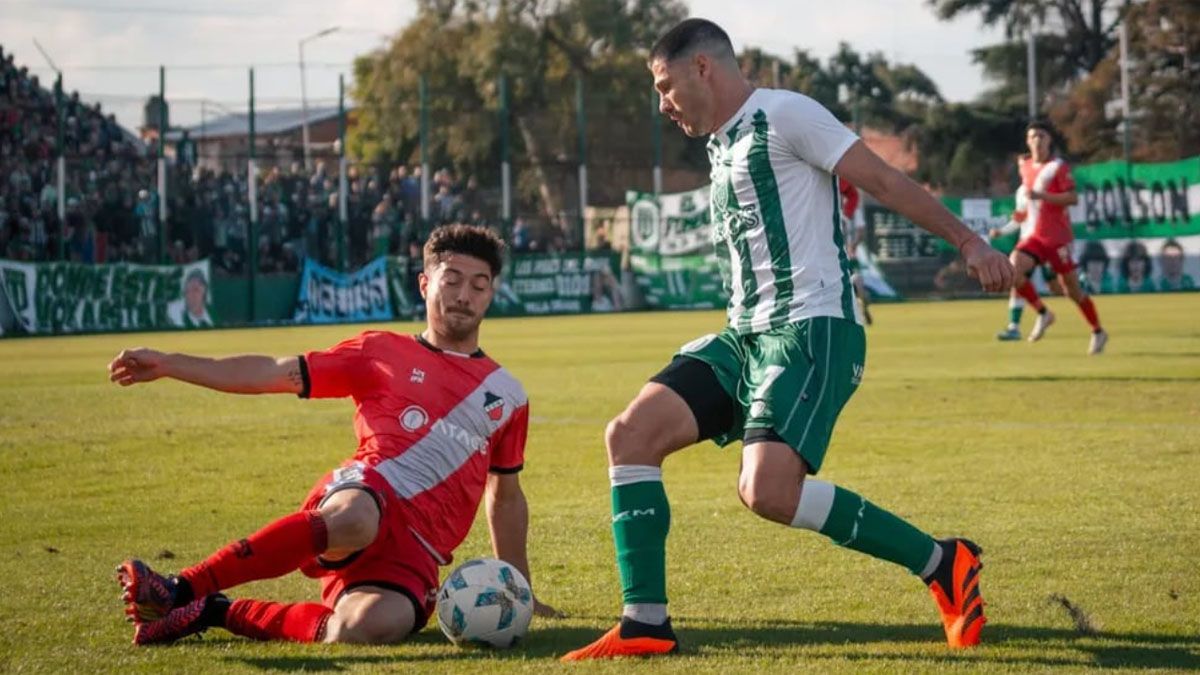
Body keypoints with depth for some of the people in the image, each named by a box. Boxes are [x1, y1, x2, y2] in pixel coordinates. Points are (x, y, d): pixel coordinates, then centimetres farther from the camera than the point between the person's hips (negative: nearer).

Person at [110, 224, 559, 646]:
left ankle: (220, 613, -16)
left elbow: (506, 496, 33)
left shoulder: (506, 396, 22)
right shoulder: (383, 352, 15)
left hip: (414, 552, 2)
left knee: (369, 628, -36)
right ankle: (182, 591, -35)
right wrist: (167, 364, 3)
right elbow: (273, 373, 11)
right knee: (353, 520, -44)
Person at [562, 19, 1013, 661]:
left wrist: (968, 241, -14)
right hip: (746, 333, 9)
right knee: (631, 434, -5)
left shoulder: (783, 114, -6)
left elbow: (884, 180, -9)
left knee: (767, 489, -25)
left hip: (811, 327, -9)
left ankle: (942, 563, -10)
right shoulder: (722, 145, 21)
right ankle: (645, 625, -3)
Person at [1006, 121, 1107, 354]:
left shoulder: (1058, 166, -10)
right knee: (1013, 269, -20)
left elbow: (1073, 198, -20)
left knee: (1071, 289, 1)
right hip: (1035, 235, 5)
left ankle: (1098, 332, 20)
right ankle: (1042, 313, -3)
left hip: (1057, 236, -5)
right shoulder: (1024, 165, 9)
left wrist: (1042, 196, -28)